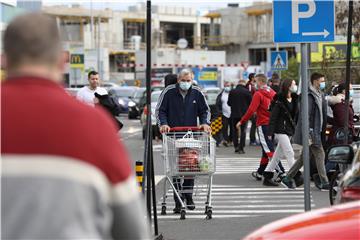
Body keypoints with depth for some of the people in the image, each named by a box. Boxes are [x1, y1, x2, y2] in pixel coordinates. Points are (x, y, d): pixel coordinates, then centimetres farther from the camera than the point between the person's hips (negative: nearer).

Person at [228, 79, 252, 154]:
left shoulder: (232, 92, -2)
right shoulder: (247, 92, -8)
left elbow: (229, 103, 5)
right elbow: (250, 103, -3)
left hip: (234, 114, 2)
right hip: (244, 114, -2)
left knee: (235, 130, 14)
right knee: (243, 131, 4)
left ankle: (236, 146, 10)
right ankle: (241, 148, -1)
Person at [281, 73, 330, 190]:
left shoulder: (319, 95, 16)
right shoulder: (310, 96, -15)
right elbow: (306, 115, -21)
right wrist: (308, 134, -24)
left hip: (316, 131, 10)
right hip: (311, 131, -10)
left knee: (304, 156, 12)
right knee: (319, 154, -6)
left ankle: (288, 178, 18)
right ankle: (324, 183, -2)